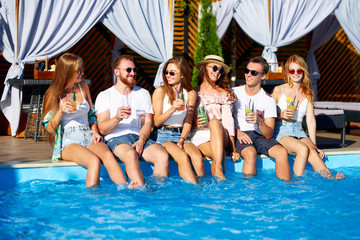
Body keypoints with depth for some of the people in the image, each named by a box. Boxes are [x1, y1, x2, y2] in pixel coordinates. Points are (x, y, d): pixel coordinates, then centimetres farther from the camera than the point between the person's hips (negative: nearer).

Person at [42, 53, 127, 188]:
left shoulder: (83, 86, 14)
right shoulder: (54, 95, 2)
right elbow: (49, 129, 2)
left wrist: (95, 132, 3)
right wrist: (61, 111, -14)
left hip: (88, 137, 3)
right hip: (68, 142, -3)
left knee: (108, 156, -32)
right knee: (94, 161, -36)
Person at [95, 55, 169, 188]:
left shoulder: (143, 93, 20)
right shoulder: (104, 96, 11)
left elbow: (147, 123, 10)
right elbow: (102, 129, 0)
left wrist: (141, 141, -12)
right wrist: (117, 118, -22)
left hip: (140, 137, 3)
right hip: (115, 138, -3)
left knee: (163, 156, -29)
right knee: (131, 154, -38)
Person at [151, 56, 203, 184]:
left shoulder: (191, 94, 9)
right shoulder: (160, 91, 0)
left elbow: (188, 122, 7)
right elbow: (157, 121, -4)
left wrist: (181, 140, -9)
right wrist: (172, 109, -20)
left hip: (181, 134, 3)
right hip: (162, 134, -3)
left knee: (197, 157, -28)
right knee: (183, 157, -31)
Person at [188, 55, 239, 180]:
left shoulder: (224, 93, 17)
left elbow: (228, 120, 4)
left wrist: (233, 148, -8)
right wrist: (194, 124, -11)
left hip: (221, 135, 1)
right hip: (199, 134, -1)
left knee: (215, 121, -36)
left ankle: (218, 169, -47)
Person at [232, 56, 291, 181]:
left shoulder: (269, 100, 3)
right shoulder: (234, 93, 6)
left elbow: (269, 135, -3)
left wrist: (259, 121, -23)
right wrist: (237, 132, -11)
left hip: (260, 136, 1)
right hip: (240, 136, -1)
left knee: (282, 152, -26)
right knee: (251, 153, -35)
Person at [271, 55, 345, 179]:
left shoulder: (308, 93, 15)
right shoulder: (279, 90, 4)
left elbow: (311, 120, 11)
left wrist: (314, 144, 3)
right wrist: (281, 115, -14)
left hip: (299, 131, 3)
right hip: (281, 131, -3)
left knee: (312, 151, -30)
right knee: (303, 149, -33)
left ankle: (330, 179, -42)